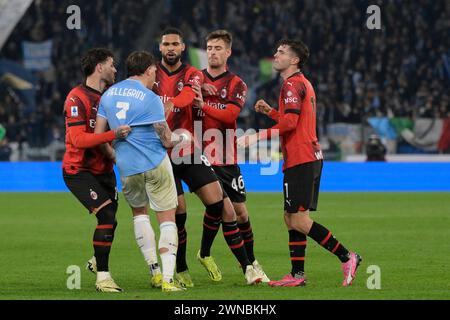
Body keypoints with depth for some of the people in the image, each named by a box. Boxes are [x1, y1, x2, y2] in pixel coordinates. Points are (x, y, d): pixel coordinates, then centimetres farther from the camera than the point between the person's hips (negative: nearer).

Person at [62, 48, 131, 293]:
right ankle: (102, 277, -11)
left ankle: (97, 260, 38)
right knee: (107, 217, -18)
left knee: (109, 221, 11)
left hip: (104, 169, 8)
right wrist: (113, 134, -33)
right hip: (79, 170, -8)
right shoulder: (77, 98, -17)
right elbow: (78, 139, -26)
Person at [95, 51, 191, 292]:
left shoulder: (108, 95, 6)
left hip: (127, 169, 5)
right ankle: (167, 279, -6)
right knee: (167, 218, 4)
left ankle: (155, 271, 19)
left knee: (139, 211, 26)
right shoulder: (150, 99, -11)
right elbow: (167, 141, -9)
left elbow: (98, 136, 7)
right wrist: (183, 138, 12)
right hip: (156, 164, -5)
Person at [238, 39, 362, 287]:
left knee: (299, 222, -11)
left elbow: (290, 122, -22)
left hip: (301, 160, -10)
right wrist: (271, 112, 22)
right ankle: (297, 274, 12)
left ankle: (346, 257, -9)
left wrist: (258, 137, -19)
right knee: (292, 219, 11)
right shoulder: (302, 83, 21)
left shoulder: (293, 84, -11)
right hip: (309, 157, 10)